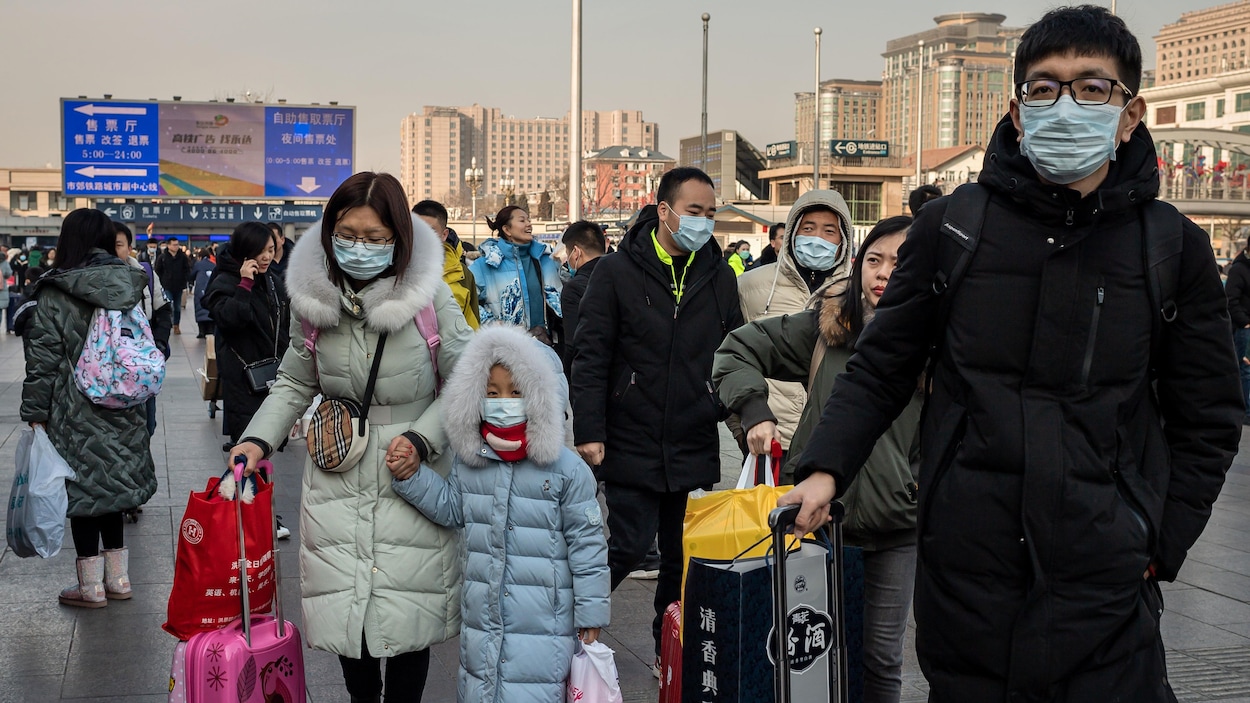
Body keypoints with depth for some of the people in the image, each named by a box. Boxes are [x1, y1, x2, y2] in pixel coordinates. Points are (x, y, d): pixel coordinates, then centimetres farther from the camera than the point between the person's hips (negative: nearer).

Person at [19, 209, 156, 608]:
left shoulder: (55, 295, -11)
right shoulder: (128, 288, 4)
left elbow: (43, 361, -11)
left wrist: (35, 413, -5)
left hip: (76, 415, -5)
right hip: (122, 412, 5)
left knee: (81, 491, 4)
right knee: (111, 485, 15)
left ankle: (91, 586, 10)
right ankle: (118, 578, 21)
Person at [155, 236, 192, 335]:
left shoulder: (183, 257, -1)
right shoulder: (162, 257, -6)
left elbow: (187, 270, 4)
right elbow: (157, 271, 0)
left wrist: (185, 282, -5)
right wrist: (162, 282, -3)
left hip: (179, 287, 3)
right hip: (167, 287, -3)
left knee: (178, 308, 11)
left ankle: (176, 326, 22)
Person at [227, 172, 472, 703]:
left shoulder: (428, 294, -10)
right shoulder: (314, 296, -1)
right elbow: (295, 384, 12)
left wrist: (421, 440, -12)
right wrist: (259, 439, -2)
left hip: (412, 475, -2)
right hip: (337, 475, 2)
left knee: (407, 615, -1)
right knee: (343, 602, 4)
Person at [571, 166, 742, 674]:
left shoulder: (720, 278, 8)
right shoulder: (617, 273, -4)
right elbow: (590, 359, -5)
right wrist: (588, 432, -11)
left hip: (696, 450, 4)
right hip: (632, 446, -4)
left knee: (685, 554, 10)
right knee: (629, 547, -3)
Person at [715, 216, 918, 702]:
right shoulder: (826, 325, -2)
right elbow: (738, 349, 3)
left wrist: (925, 483, -4)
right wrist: (755, 411, -8)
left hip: (895, 532, 0)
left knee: (881, 657, 9)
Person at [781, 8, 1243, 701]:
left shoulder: (1173, 248, 2)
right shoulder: (951, 226, 1)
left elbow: (1207, 421, 9)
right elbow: (880, 369, 8)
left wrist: (1159, 545, 1)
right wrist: (826, 467, -6)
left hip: (1105, 587, 0)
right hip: (963, 573, 1)